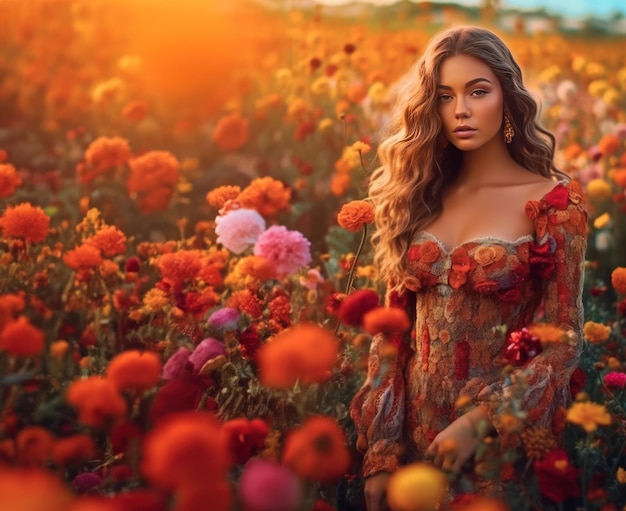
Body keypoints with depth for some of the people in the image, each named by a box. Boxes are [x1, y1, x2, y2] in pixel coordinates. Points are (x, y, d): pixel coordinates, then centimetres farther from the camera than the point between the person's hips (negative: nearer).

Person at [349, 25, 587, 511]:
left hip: (500, 434, -3)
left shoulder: (553, 200, -7)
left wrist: (478, 421, -19)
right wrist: (380, 450, -4)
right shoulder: (419, 195, 3)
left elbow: (563, 341, -8)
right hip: (414, 428, 4)